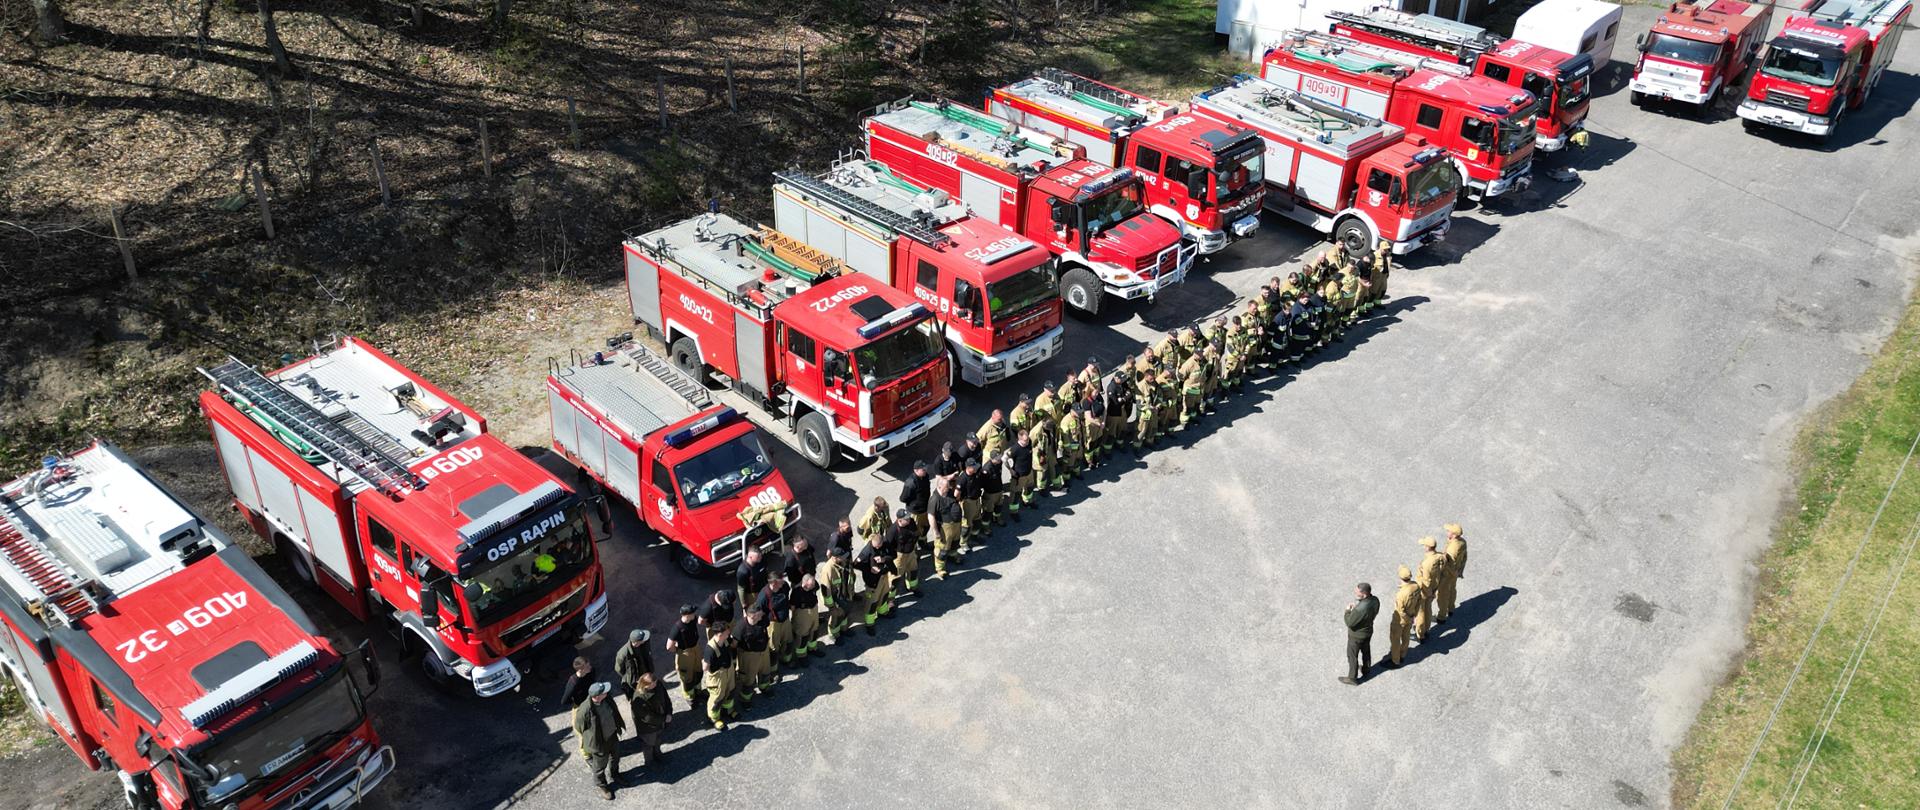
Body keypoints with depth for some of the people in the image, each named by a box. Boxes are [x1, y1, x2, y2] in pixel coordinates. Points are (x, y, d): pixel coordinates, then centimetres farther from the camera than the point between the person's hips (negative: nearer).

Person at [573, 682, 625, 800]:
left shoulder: (606, 699, -21)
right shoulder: (584, 711, -40)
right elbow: (579, 728, -20)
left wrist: (620, 725, 12)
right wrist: (589, 739, -5)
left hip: (612, 736, 6)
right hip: (598, 742, -6)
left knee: (615, 757, 31)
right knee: (600, 766, 21)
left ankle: (614, 776, 61)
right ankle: (602, 785, 50)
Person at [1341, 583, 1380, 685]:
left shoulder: (1359, 609, -42)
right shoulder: (1375, 600, -19)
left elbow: (1349, 623, -28)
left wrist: (1348, 610, -13)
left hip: (1356, 635, -7)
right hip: (1368, 631, 7)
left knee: (1352, 656, 16)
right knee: (1366, 651, 30)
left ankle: (1352, 678, 35)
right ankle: (1365, 670, 54)